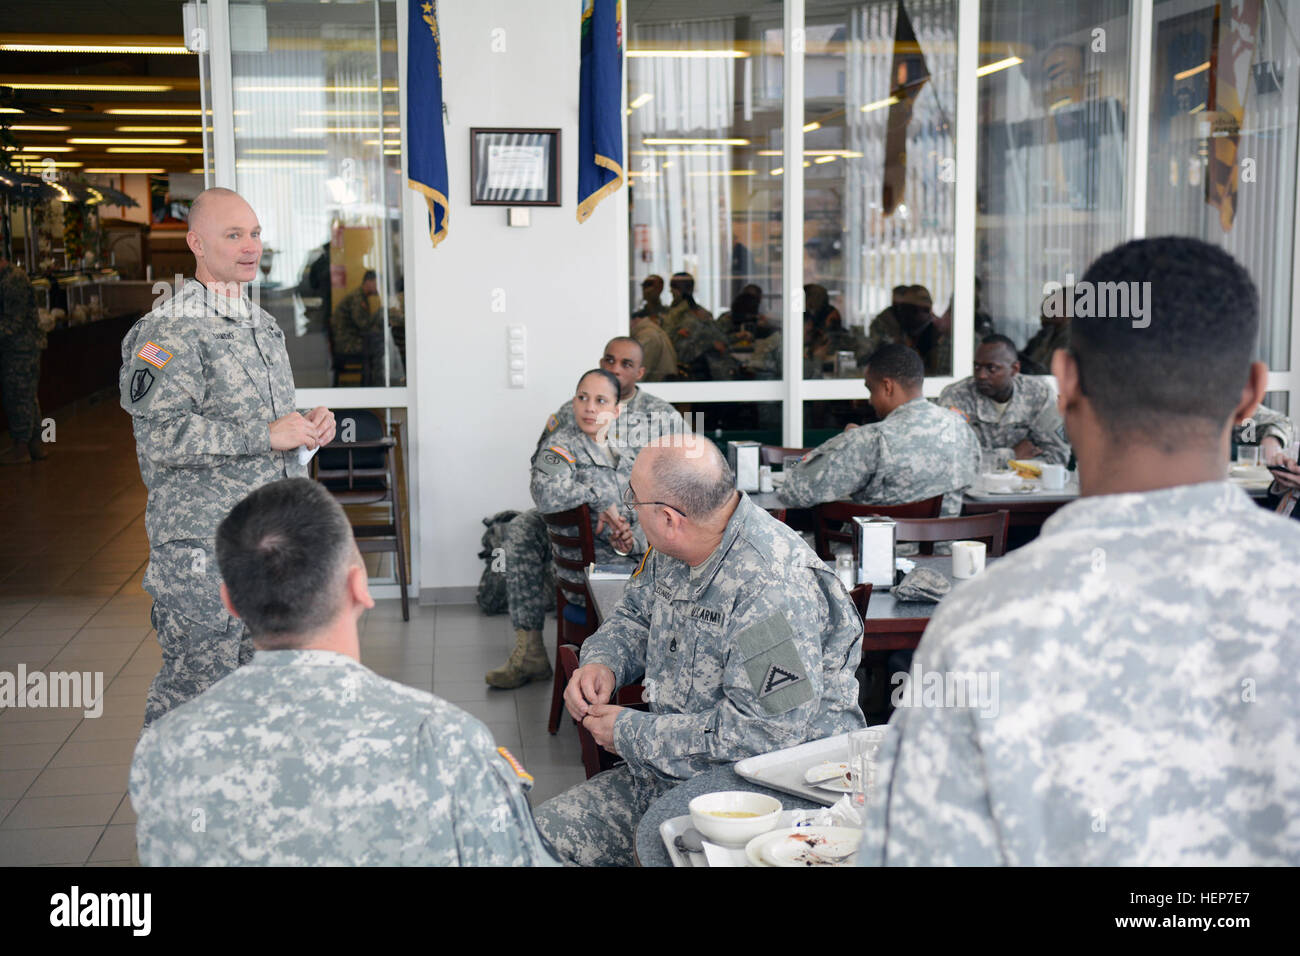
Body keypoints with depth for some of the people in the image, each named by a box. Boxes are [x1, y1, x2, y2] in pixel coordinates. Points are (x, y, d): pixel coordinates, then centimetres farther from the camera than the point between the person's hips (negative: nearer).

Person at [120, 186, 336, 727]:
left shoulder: (262, 326, 17)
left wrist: (308, 427, 6)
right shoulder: (169, 330, -11)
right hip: (203, 543, -8)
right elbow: (161, 436, -21)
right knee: (195, 686, -1)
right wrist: (268, 435, -21)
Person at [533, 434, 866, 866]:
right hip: (672, 768, 8)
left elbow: (764, 733, -27)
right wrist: (602, 661, 0)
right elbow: (636, 613, 24)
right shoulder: (674, 552, 2)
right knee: (542, 831, -5)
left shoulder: (775, 591, -25)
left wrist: (631, 734, -18)